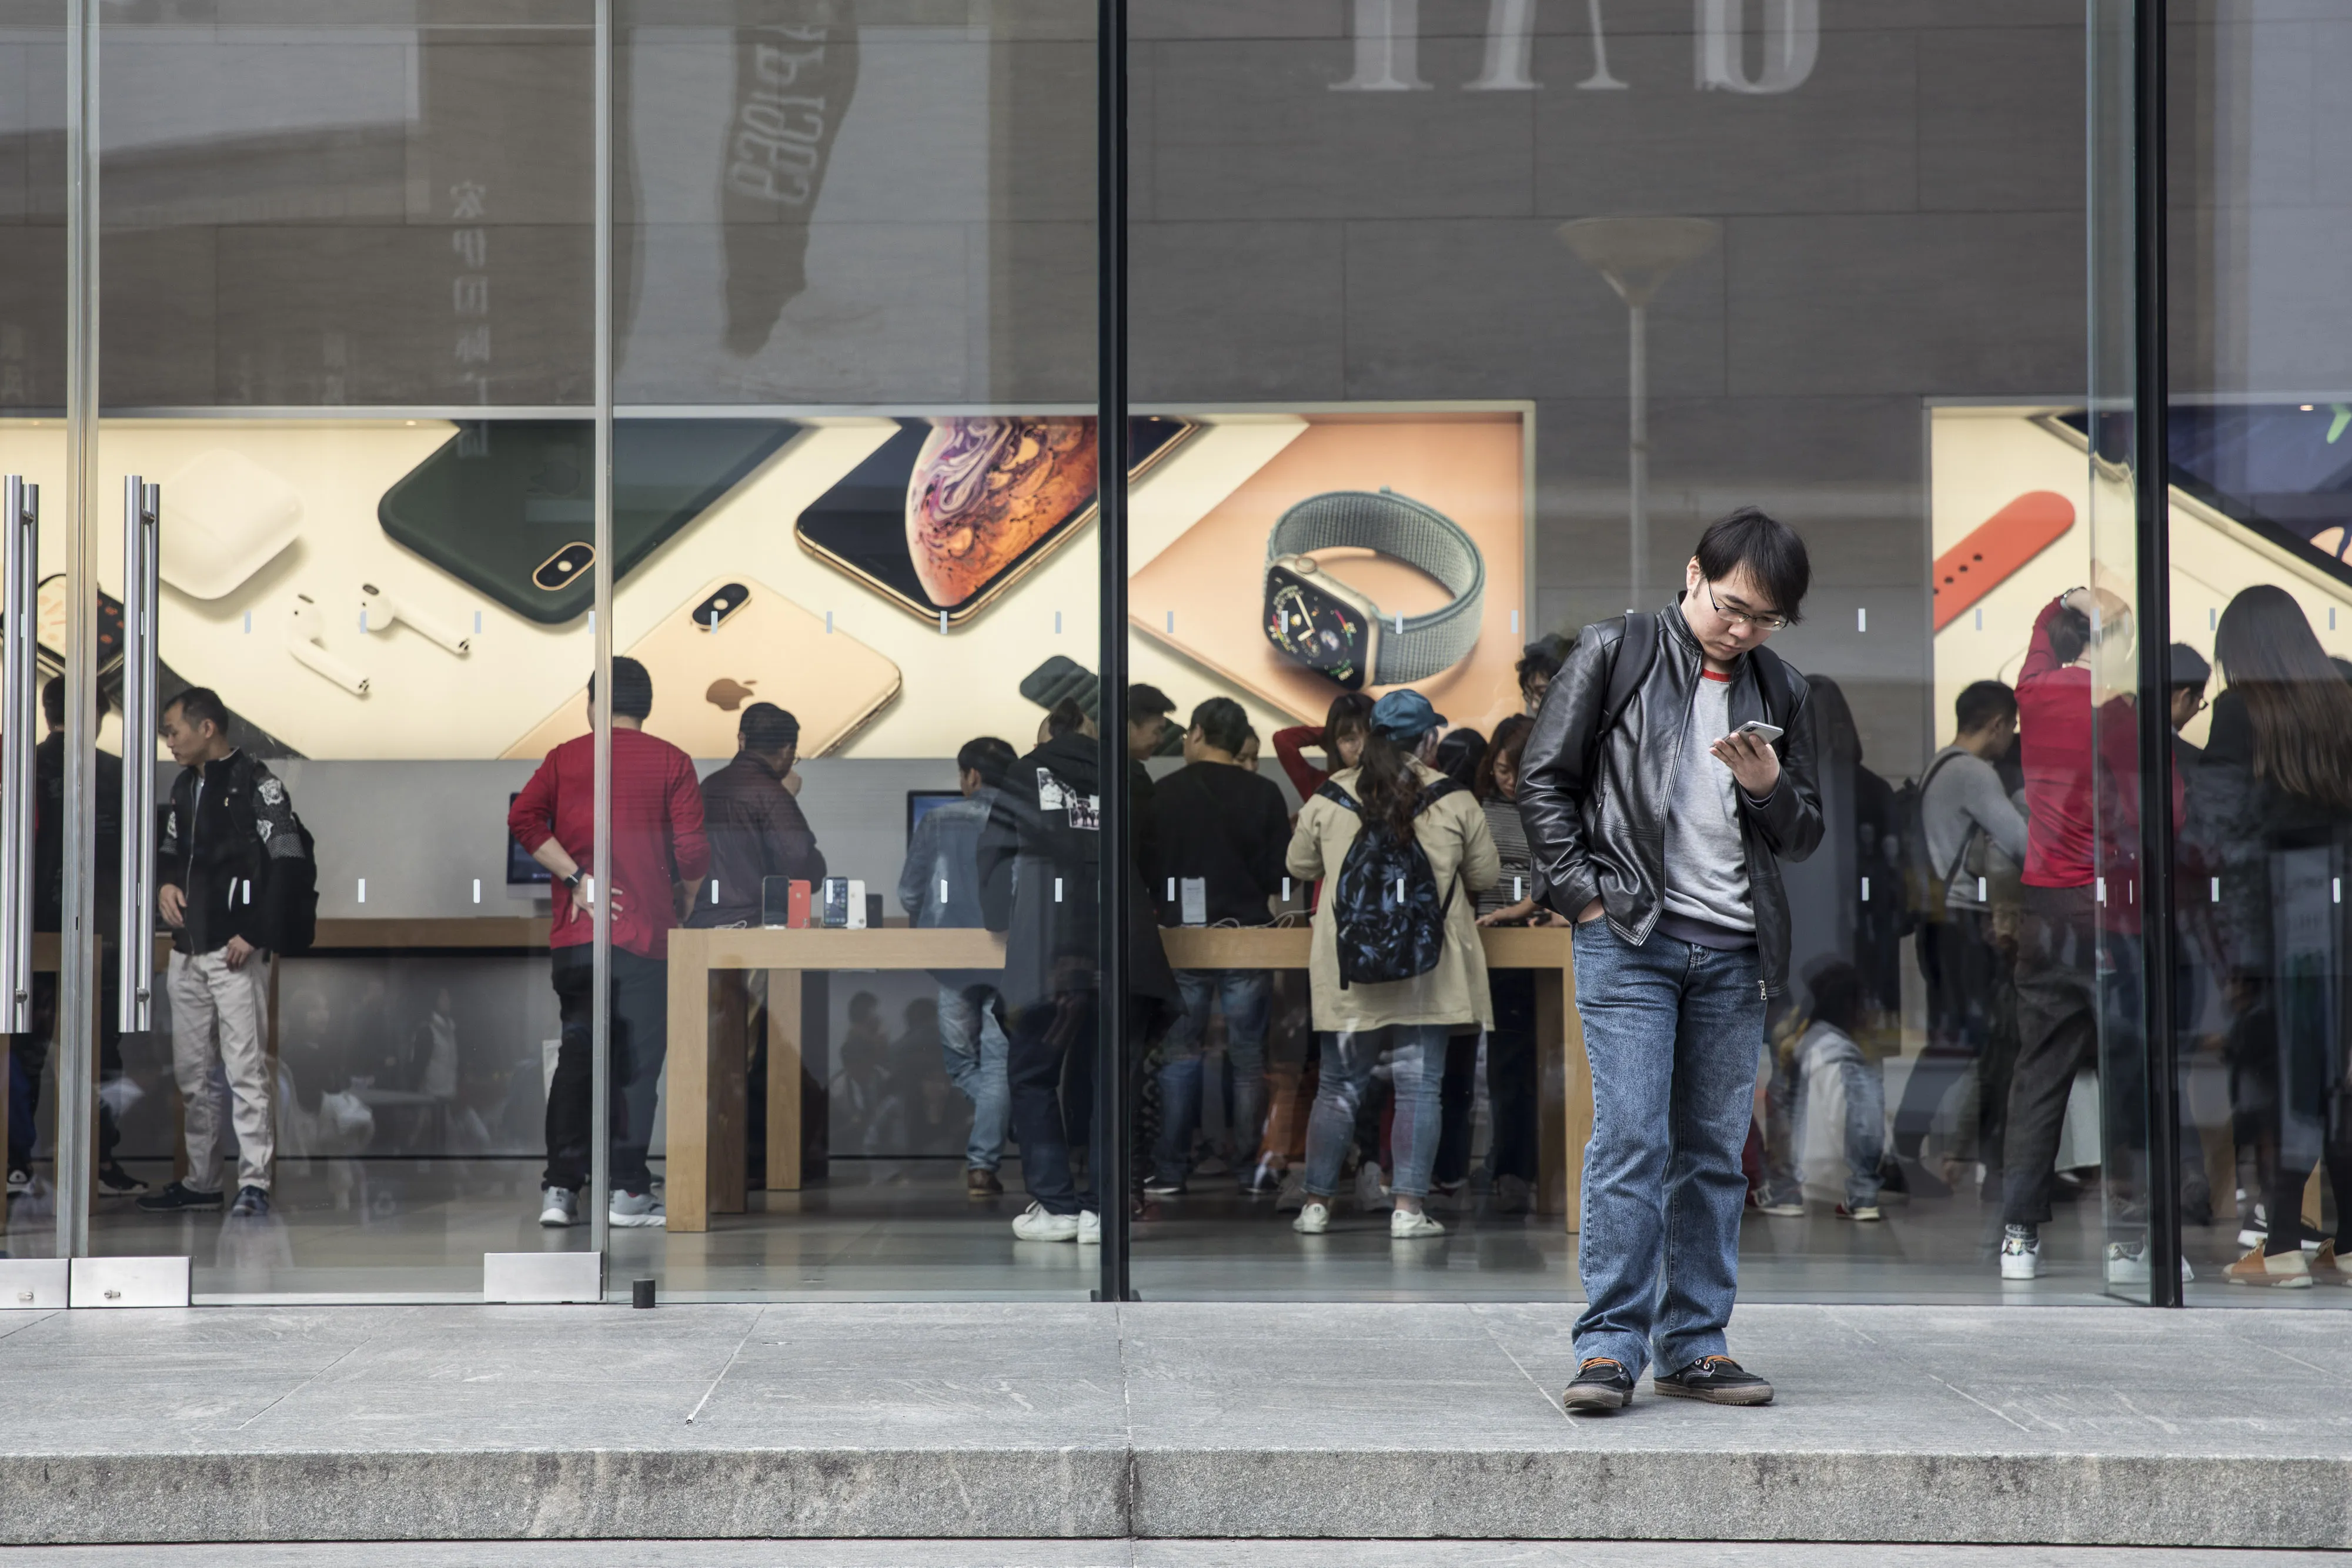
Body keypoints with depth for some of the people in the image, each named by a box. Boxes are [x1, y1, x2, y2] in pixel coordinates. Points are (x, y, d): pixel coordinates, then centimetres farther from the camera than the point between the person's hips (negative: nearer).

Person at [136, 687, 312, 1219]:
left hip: (235, 951, -8)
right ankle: (199, 1181, 20)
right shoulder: (185, 785, 15)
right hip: (187, 950, 8)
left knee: (245, 1069, -9)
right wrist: (165, 883, 5)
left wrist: (257, 935, -17)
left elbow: (288, 862, -14)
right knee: (191, 1071, 12)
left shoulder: (254, 782, -10)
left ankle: (254, 1184, -7)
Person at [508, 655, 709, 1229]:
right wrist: (682, 893, 14)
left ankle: (560, 1187, 0)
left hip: (574, 935, 3)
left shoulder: (564, 757, 9)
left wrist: (577, 879, -8)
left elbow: (524, 818, -7)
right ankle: (627, 1190, 2)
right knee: (636, 1062, 2)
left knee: (576, 1057, 6)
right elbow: (692, 851, -5)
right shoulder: (671, 762, 2)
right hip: (646, 932, -3)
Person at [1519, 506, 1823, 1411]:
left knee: (1714, 1151, 6)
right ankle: (1610, 1348, -8)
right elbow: (1545, 780, 2)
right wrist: (1583, 891, -6)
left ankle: (1694, 1345, 12)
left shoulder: (1781, 692, 13)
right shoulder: (1614, 654, 2)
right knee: (1630, 1141, -10)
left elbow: (1804, 835, 17)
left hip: (1735, 953, 4)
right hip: (1630, 937, -4)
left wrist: (1769, 786, -5)